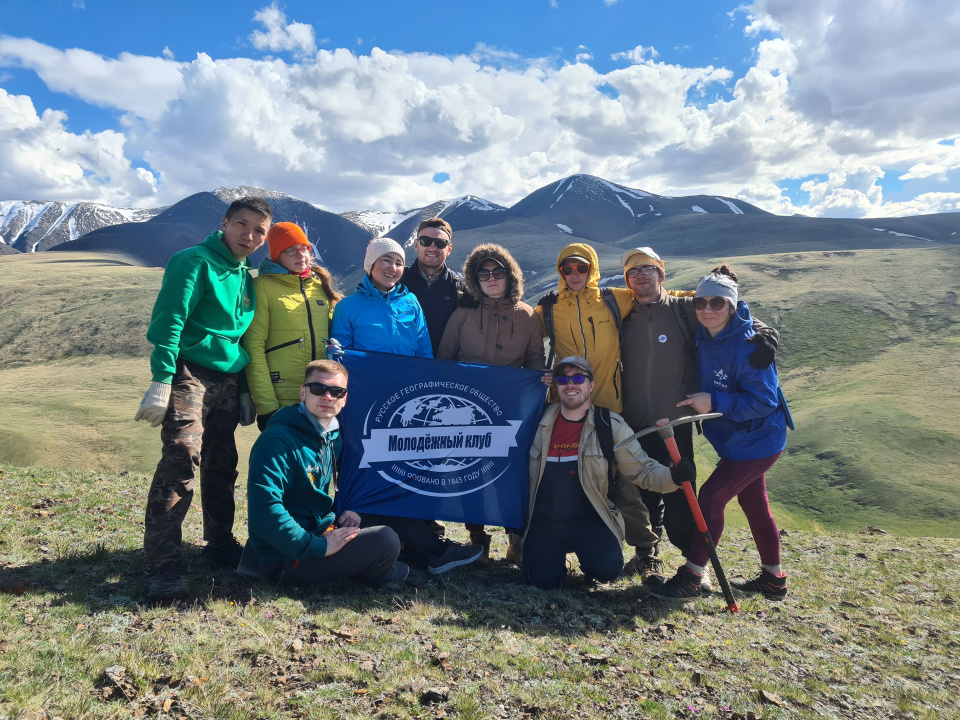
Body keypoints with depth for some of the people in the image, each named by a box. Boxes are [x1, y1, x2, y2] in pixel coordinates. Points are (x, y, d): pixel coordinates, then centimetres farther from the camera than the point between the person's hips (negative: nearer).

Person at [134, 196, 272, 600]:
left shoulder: (245, 278, 16)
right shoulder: (195, 262, -7)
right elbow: (168, 321, -15)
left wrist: (244, 389, 18)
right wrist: (161, 381, -22)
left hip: (227, 382, 7)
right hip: (190, 375, -7)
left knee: (222, 466, 12)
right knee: (181, 462, -16)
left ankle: (220, 543, 27)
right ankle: (162, 565, -11)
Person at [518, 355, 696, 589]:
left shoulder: (610, 425, -2)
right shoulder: (540, 422, 2)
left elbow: (641, 469, -3)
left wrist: (674, 476, -23)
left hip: (588, 520, -1)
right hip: (544, 522, 1)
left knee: (606, 567, -26)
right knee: (543, 579, -18)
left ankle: (589, 559, 11)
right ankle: (559, 552, 17)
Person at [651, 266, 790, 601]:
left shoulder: (748, 345, -25)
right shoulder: (703, 339, -1)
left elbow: (764, 399, -26)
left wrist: (714, 402, -27)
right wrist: (698, 400, -2)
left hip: (756, 442, -9)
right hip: (736, 439, 9)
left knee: (711, 496, -11)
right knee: (754, 504, 18)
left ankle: (690, 577, -1)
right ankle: (773, 579, 35)